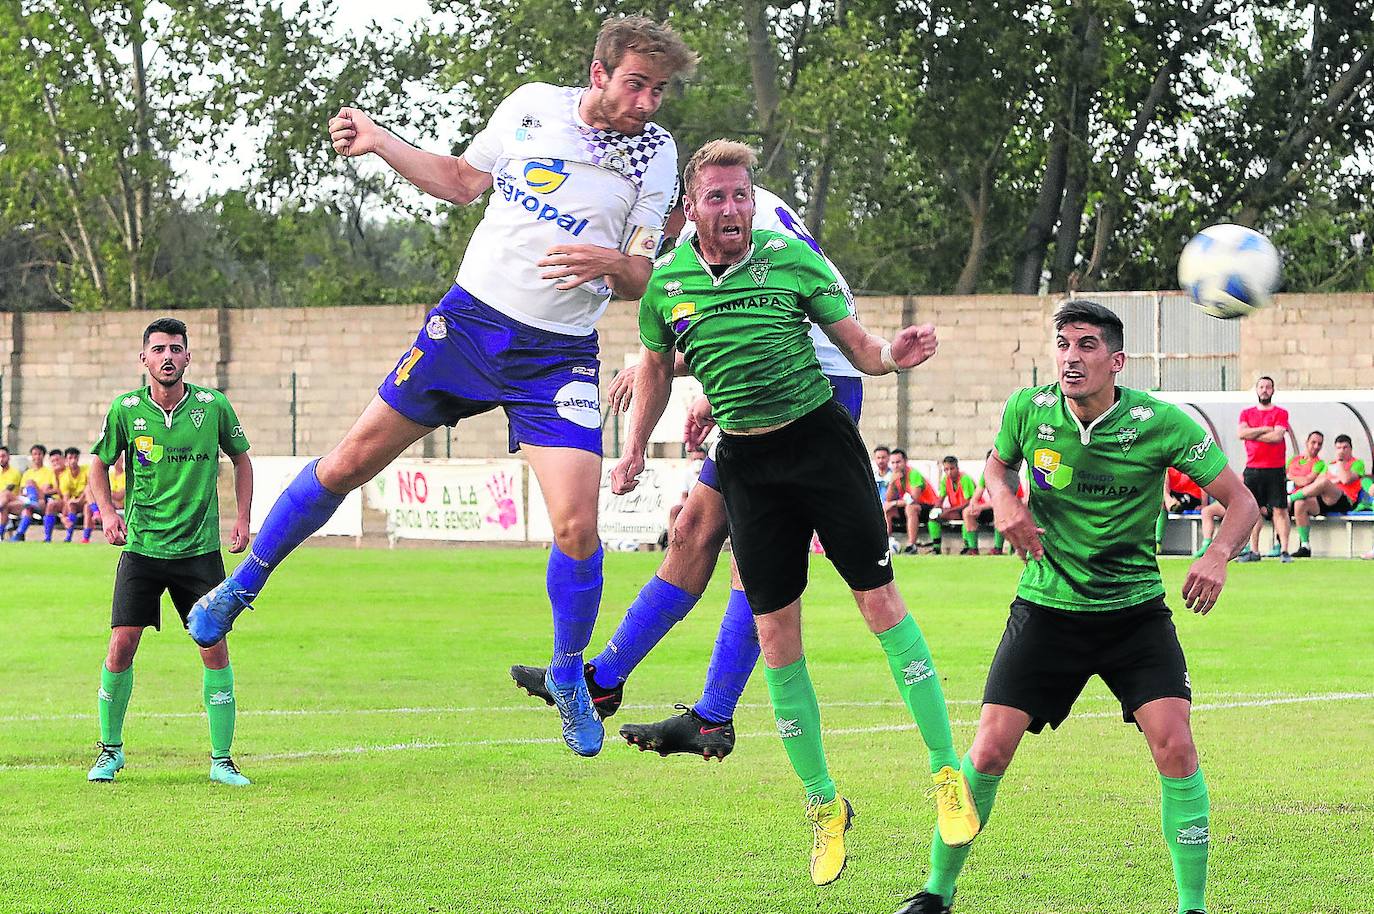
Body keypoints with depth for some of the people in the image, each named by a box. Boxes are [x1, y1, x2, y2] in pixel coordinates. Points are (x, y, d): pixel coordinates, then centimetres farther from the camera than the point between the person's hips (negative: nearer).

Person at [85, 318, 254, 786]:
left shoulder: (213, 406, -3)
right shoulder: (125, 410, -3)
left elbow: (241, 459, 12)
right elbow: (99, 463, 11)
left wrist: (242, 518, 4)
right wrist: (108, 512, -5)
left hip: (199, 549, 0)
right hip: (141, 548, 0)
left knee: (215, 646, -5)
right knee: (122, 646, -5)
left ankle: (222, 760, 5)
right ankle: (110, 749, 14)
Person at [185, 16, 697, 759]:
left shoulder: (655, 153, -4)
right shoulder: (534, 105, 0)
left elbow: (641, 279, -3)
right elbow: (463, 180, 16)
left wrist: (613, 265, -26)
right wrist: (377, 141, 8)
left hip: (559, 356, -1)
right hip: (470, 317, 1)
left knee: (576, 529, -13)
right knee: (351, 461, 4)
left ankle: (567, 678, 12)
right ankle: (241, 587, 24)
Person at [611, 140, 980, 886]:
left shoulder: (792, 259, -3)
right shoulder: (667, 282, 2)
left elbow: (857, 346, 1)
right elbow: (656, 368, 19)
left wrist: (894, 354, -21)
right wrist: (634, 453, 12)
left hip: (819, 436, -2)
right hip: (744, 458, 2)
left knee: (880, 602, -7)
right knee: (776, 635, 1)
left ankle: (947, 772, 2)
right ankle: (823, 803, 12)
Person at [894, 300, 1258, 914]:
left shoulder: (1160, 422, -13)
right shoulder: (1028, 410, -7)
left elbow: (1241, 502, -7)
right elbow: (997, 464, 16)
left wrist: (1218, 555, -28)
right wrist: (1003, 500, -7)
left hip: (1136, 612, -1)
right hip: (1046, 606, 1)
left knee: (1175, 747, -17)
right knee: (989, 751, -7)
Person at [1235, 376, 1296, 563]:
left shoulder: (1280, 413, 3)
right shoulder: (1247, 413, 13)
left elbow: (1277, 436, -12)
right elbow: (1242, 433, -4)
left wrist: (1252, 434, -6)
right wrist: (1265, 429, -8)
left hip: (1275, 469, -3)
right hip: (1252, 468, 3)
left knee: (1280, 510, -6)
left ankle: (1284, 550, -8)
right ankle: (1254, 551, 8)